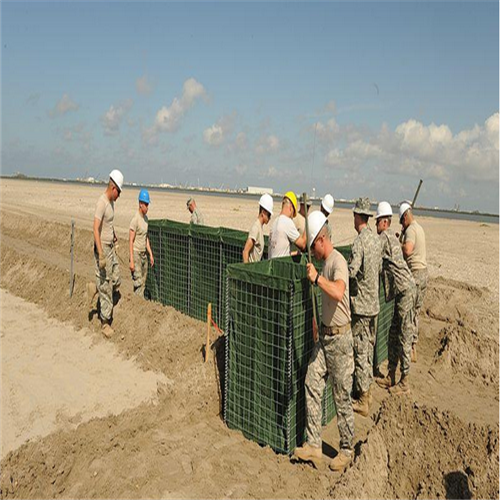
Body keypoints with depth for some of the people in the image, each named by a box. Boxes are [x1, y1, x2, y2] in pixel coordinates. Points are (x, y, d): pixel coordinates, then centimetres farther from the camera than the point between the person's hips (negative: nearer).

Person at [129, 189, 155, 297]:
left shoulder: (145, 218, 9)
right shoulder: (135, 219, -16)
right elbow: (131, 241, -16)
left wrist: (151, 254, 14)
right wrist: (131, 261, -19)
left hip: (144, 254, 8)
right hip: (136, 254, -8)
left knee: (143, 283, 11)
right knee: (138, 283, -7)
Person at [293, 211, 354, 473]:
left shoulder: (338, 262, -18)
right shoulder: (324, 262, 12)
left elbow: (339, 293, -39)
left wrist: (317, 277, -31)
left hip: (340, 338, -9)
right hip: (324, 335, 9)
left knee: (342, 397, 5)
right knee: (312, 385, 8)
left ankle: (346, 451, 23)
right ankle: (313, 446, 17)